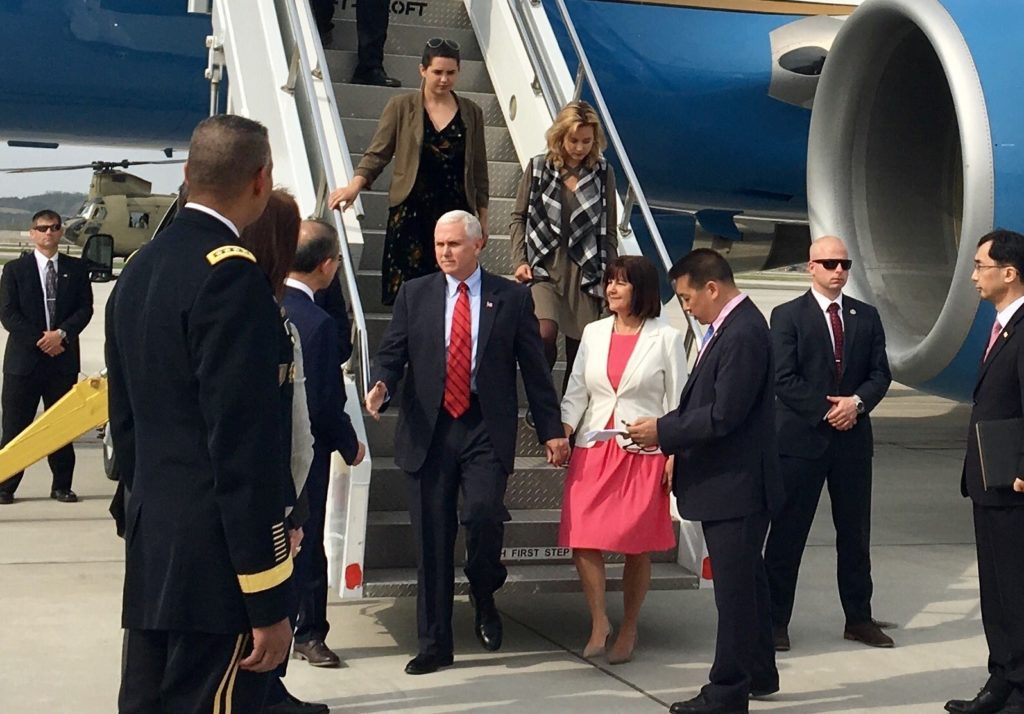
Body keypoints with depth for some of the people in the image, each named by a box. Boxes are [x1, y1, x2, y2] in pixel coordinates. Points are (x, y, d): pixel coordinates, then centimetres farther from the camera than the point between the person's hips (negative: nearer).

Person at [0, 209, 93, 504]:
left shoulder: (76, 268, 9)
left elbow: (85, 309, 2)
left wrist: (62, 333, -14)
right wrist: (39, 340, -11)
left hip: (63, 358, 2)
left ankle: (61, 485, 13)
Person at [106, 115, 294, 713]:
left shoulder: (138, 269, 12)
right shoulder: (231, 274, -16)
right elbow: (244, 445, -20)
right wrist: (268, 601, -17)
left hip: (149, 556, 9)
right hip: (217, 566, -9)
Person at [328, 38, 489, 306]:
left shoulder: (471, 113, 11)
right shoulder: (401, 107, 5)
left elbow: (478, 170, 15)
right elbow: (377, 154, 3)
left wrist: (483, 216, 13)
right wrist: (355, 185, -14)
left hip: (455, 213, 2)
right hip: (410, 212, -2)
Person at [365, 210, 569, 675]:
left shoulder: (512, 298, 6)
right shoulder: (414, 295, 10)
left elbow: (534, 369, 8)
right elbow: (392, 353, 8)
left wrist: (551, 430, 6)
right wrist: (382, 385, -15)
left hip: (486, 429, -2)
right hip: (428, 429, 2)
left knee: (482, 513, -22)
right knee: (431, 539, 4)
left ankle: (484, 599, 9)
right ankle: (434, 643, 16)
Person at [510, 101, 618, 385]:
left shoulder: (603, 174, 5)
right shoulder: (538, 167, 4)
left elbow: (609, 233, 9)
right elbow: (519, 218, 11)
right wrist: (519, 261, -1)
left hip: (586, 273, 1)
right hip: (544, 268, -1)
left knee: (579, 350, 1)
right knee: (544, 335, -20)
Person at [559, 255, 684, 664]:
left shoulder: (666, 338, 1)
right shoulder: (593, 333, 11)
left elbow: (677, 402, 1)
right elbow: (576, 391, 12)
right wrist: (563, 428, -6)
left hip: (644, 452, -3)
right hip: (593, 450, 3)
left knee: (637, 546, 3)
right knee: (582, 539, -8)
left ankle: (628, 629, 19)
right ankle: (599, 622, 7)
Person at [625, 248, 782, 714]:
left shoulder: (742, 334, -20)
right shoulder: (731, 326, 11)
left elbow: (723, 415, -24)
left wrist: (662, 431, -15)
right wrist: (668, 433, 5)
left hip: (734, 485, -10)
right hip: (731, 483, 10)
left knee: (733, 589, -1)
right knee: (746, 581, 20)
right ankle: (758, 674, 34)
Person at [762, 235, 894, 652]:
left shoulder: (866, 317, 11)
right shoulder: (787, 316, -2)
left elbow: (880, 374, 7)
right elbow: (784, 379, -9)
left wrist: (857, 402, -12)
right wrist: (827, 411, -13)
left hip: (853, 438, 4)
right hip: (801, 438, -4)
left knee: (855, 532, 11)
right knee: (787, 533, 1)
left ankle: (859, 618, 22)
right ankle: (776, 621, 9)